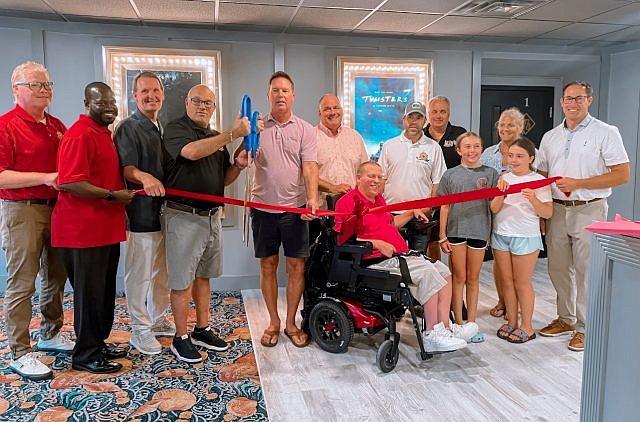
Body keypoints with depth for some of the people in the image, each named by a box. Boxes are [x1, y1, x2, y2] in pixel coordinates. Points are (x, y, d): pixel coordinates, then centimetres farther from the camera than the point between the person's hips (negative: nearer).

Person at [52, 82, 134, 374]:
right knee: (89, 292, 1)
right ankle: (85, 355, 16)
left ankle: (98, 344, 31)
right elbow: (69, 183, -24)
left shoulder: (104, 132, 16)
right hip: (83, 230, -9)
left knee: (105, 290, 17)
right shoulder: (79, 135, -15)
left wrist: (120, 194, 17)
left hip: (106, 227, 10)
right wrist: (112, 195, -20)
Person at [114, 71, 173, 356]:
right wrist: (144, 177, -41)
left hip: (164, 210, 8)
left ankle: (158, 320, 32)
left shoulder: (161, 129, 17)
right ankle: (140, 329, 14)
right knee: (139, 274, 0)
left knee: (162, 271, 17)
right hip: (141, 212, -8)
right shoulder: (128, 128, -8)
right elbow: (126, 168, -20)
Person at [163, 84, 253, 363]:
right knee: (182, 281, 2)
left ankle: (202, 330, 29)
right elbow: (191, 152, -27)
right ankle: (181, 338, 15)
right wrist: (233, 134, -26)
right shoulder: (175, 129, -5)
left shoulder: (217, 138, 17)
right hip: (183, 216, -7)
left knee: (202, 276, 17)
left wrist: (238, 164, -3)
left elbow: (224, 179, 18)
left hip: (211, 216, 7)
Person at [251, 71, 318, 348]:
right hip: (263, 207, 1)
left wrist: (312, 197, -24)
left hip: (295, 207, -1)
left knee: (296, 266, 3)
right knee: (267, 265, 8)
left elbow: (309, 166, -7)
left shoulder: (305, 130, 3)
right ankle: (273, 322, 23)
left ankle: (291, 323, 18)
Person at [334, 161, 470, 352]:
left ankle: (444, 329, -5)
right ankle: (432, 335, -13)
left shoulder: (378, 199, 23)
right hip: (377, 261, -10)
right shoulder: (348, 202, -7)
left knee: (443, 271, -2)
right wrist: (377, 244, -20)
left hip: (401, 254, 10)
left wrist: (412, 213, 20)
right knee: (427, 272, -23)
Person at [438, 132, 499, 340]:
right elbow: (444, 207, 5)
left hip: (479, 231, 1)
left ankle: (471, 323, 21)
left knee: (473, 279, 10)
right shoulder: (450, 175, 5)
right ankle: (458, 324, 15)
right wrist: (442, 236, 2)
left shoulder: (490, 173, 5)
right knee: (459, 278, 5)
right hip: (456, 230, 0)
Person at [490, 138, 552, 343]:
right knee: (507, 281, 11)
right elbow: (494, 209, -1)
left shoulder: (539, 181, -4)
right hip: (501, 234, 4)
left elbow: (547, 213, -7)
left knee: (522, 282, 3)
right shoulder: (504, 178, 6)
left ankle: (526, 326, 16)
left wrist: (534, 199, -24)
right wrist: (501, 193, -19)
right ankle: (511, 322, 24)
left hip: (526, 236, -4)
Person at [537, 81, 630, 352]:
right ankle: (566, 319, 27)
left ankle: (584, 328, 11)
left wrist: (578, 183, -15)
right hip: (556, 210, 5)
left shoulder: (605, 133, -2)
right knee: (558, 269, 11)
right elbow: (541, 176, 16)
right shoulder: (550, 137, 13)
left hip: (589, 210, -5)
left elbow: (622, 175, -8)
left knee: (586, 271, -2)